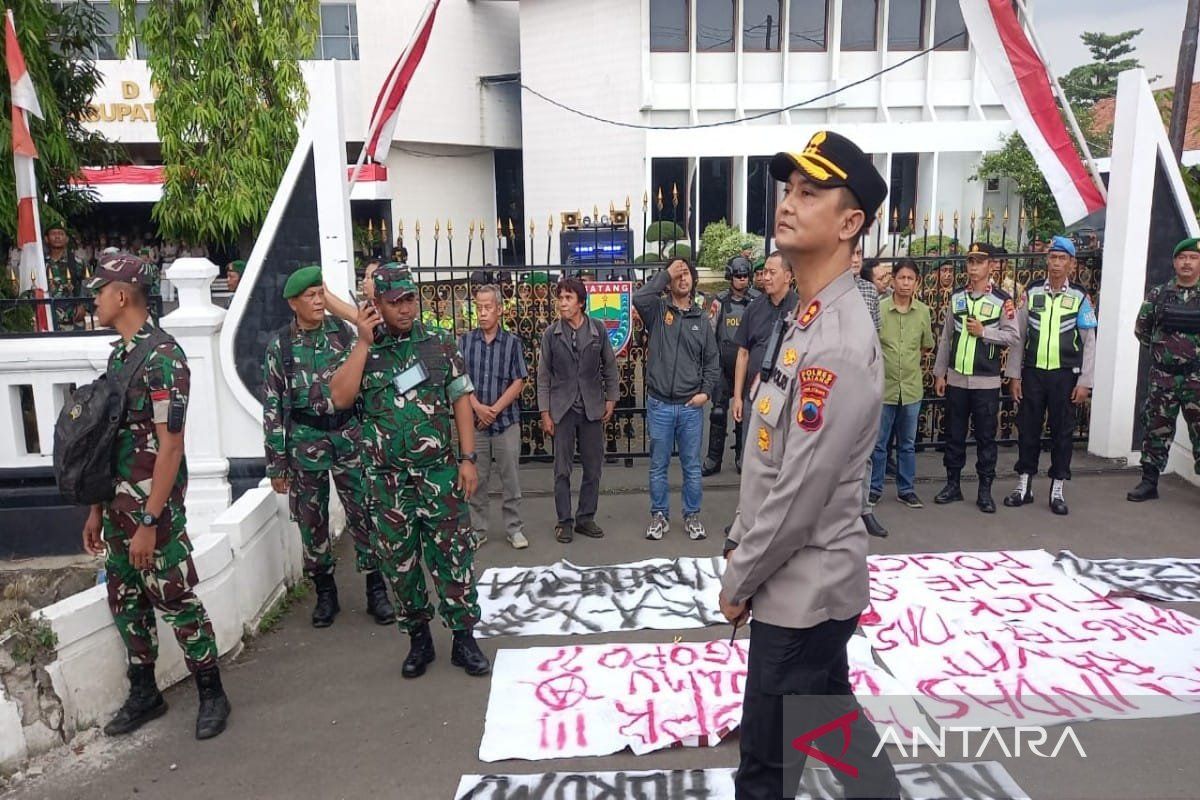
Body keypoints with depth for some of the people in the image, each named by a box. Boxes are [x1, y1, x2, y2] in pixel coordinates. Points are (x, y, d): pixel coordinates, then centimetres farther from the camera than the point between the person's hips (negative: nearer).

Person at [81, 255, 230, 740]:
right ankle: (143, 694, 32)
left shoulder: (163, 357, -16)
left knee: (176, 601, 2)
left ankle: (211, 693, 17)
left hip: (153, 509, -9)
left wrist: (149, 522, -20)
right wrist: (99, 509, 15)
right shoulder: (118, 353, 11)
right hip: (117, 506, 9)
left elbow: (170, 447, -19)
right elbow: (111, 439, 14)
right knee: (125, 602, 16)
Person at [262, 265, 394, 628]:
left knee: (364, 513, 2)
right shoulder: (280, 347, -1)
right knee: (312, 520, 9)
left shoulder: (342, 333, 3)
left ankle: (376, 591, 14)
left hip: (349, 433, 1)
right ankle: (325, 593, 25)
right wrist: (276, 463, -1)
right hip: (306, 439, 0)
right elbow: (272, 406, 0)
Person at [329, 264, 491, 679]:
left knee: (453, 556, 3)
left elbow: (461, 401, 1)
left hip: (439, 473, -1)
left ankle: (464, 637, 16)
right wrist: (364, 343, -13)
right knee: (398, 562, 10)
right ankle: (418, 638, 26)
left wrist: (467, 459, -4)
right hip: (387, 479, 1)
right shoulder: (362, 350, 3)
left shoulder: (439, 343, 2)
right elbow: (340, 398, -12)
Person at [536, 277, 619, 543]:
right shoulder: (551, 333, -2)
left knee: (593, 468, 8)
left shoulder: (598, 329, -1)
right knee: (562, 470, 4)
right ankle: (564, 521, 16)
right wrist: (545, 413, -2)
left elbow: (610, 367, 8)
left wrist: (611, 399, 4)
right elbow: (543, 375, 1)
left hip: (592, 408, 1)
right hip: (562, 409, -1)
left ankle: (586, 518, 21)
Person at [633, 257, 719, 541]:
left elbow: (712, 361, 11)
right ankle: (659, 516, 23)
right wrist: (665, 273, -14)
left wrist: (706, 391, -1)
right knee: (658, 466, 9)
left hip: (691, 406, 2)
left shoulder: (701, 320, 8)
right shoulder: (657, 310, 0)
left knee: (692, 466, 10)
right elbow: (639, 298, -23)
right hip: (659, 404, -1)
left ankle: (692, 516, 24)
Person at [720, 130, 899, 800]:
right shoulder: (806, 319, 8)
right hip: (808, 583, 9)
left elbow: (801, 492, -23)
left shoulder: (841, 344, -24)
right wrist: (739, 544, 13)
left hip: (802, 588, -9)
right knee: (832, 715, 26)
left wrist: (739, 580, -12)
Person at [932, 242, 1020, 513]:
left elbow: (1013, 337, -6)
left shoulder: (1002, 300, -4)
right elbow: (946, 338, 9)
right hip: (956, 379, 3)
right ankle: (953, 484, 21)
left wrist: (984, 331, -16)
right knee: (954, 435, 10)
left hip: (986, 381, -3)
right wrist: (939, 373, 7)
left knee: (986, 437, 4)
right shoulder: (956, 297, 7)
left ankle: (985, 490, 13)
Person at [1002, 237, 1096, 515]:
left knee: (1062, 431, 6)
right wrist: (1014, 375, 1)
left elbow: (1089, 343, 0)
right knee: (1027, 429, 6)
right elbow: (1018, 336, 4)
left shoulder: (1080, 298, 0)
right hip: (1032, 373, 1)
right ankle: (1024, 485, 18)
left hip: (1065, 376, -1)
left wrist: (1084, 382, -5)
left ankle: (1057, 490, 16)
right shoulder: (1031, 292, 3)